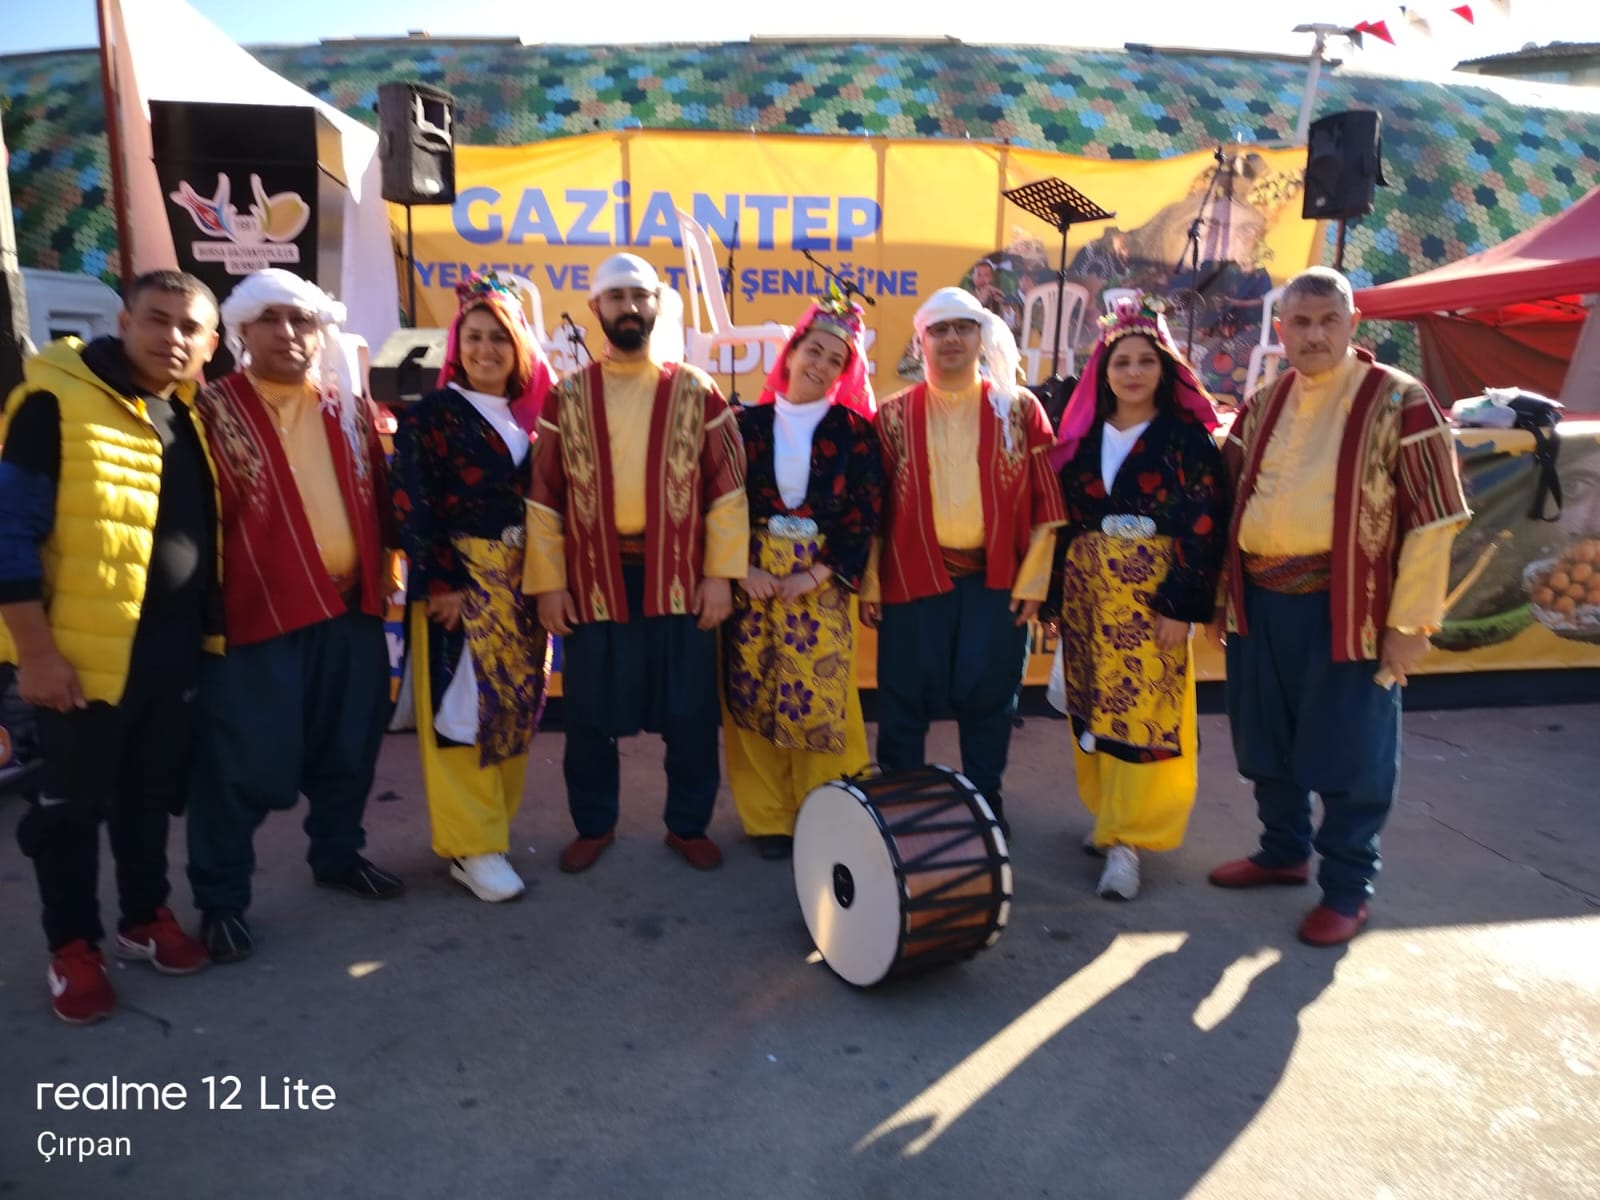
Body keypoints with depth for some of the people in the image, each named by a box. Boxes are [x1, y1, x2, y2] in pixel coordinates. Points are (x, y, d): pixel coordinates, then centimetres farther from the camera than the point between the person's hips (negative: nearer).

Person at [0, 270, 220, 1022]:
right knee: (73, 804, 8)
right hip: (85, 649, -6)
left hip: (177, 646, 6)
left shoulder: (191, 415, 9)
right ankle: (72, 948, 24)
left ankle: (145, 918, 33)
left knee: (153, 793, 17)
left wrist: (214, 627, 13)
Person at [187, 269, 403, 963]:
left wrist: (381, 575, 10)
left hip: (351, 608, 5)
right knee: (244, 765, 2)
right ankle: (220, 897, 19)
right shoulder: (213, 411, -4)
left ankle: (338, 855, 36)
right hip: (259, 612, -5)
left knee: (347, 748, 16)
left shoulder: (350, 409, 10)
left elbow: (378, 498, 14)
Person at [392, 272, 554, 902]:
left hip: (521, 582, 5)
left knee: (515, 701, 10)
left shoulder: (528, 416, 11)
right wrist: (440, 586, -16)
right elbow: (413, 509, -9)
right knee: (464, 708, -2)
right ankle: (471, 846, 7)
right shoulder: (428, 416, -4)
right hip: (458, 583, -5)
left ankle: (491, 825, 24)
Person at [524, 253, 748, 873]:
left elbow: (727, 486, 1)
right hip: (593, 578, 1)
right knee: (589, 713, 9)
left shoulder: (696, 391, 3)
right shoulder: (566, 397, 5)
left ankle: (688, 824, 26)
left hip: (679, 577, 0)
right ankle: (594, 824, 29)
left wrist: (720, 573, -5)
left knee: (689, 712, 7)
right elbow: (543, 495, 4)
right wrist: (548, 582, -2)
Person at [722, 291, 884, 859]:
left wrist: (816, 575, -10)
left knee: (820, 696, -3)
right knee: (751, 695, 3)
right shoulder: (748, 423, 5)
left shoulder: (854, 431, 2)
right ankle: (768, 818, 17)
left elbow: (865, 513, -2)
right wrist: (743, 569, -9)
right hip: (751, 576, 2)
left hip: (821, 580, -1)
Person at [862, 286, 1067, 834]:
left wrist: (1033, 579, -3)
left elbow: (1044, 500, 2)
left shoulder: (1019, 408, 3)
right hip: (913, 577, 0)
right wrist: (868, 583, 0)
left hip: (996, 579, 0)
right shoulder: (894, 415, 3)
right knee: (904, 702, 6)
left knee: (987, 699, 7)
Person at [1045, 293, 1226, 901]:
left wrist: (1182, 605, -15)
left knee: (1145, 712, -5)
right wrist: (1059, 595, 6)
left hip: (1153, 594, -4)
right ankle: (1110, 816, 25)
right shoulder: (1083, 436, 10)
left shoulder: (1186, 436, -3)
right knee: (1094, 707, 9)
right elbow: (1063, 519, 10)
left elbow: (1203, 526, -8)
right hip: (1087, 592, 4)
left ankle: (1126, 841, 1)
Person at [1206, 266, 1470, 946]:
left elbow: (1433, 519, -8)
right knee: (1268, 742, 16)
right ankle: (1283, 852, 36)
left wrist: (1409, 621, -11)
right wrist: (1221, 597, 13)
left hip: (1346, 607, -5)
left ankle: (1346, 889, 22)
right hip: (1260, 602, 5)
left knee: (1346, 754, 6)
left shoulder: (1398, 402, -6)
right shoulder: (1261, 407, 9)